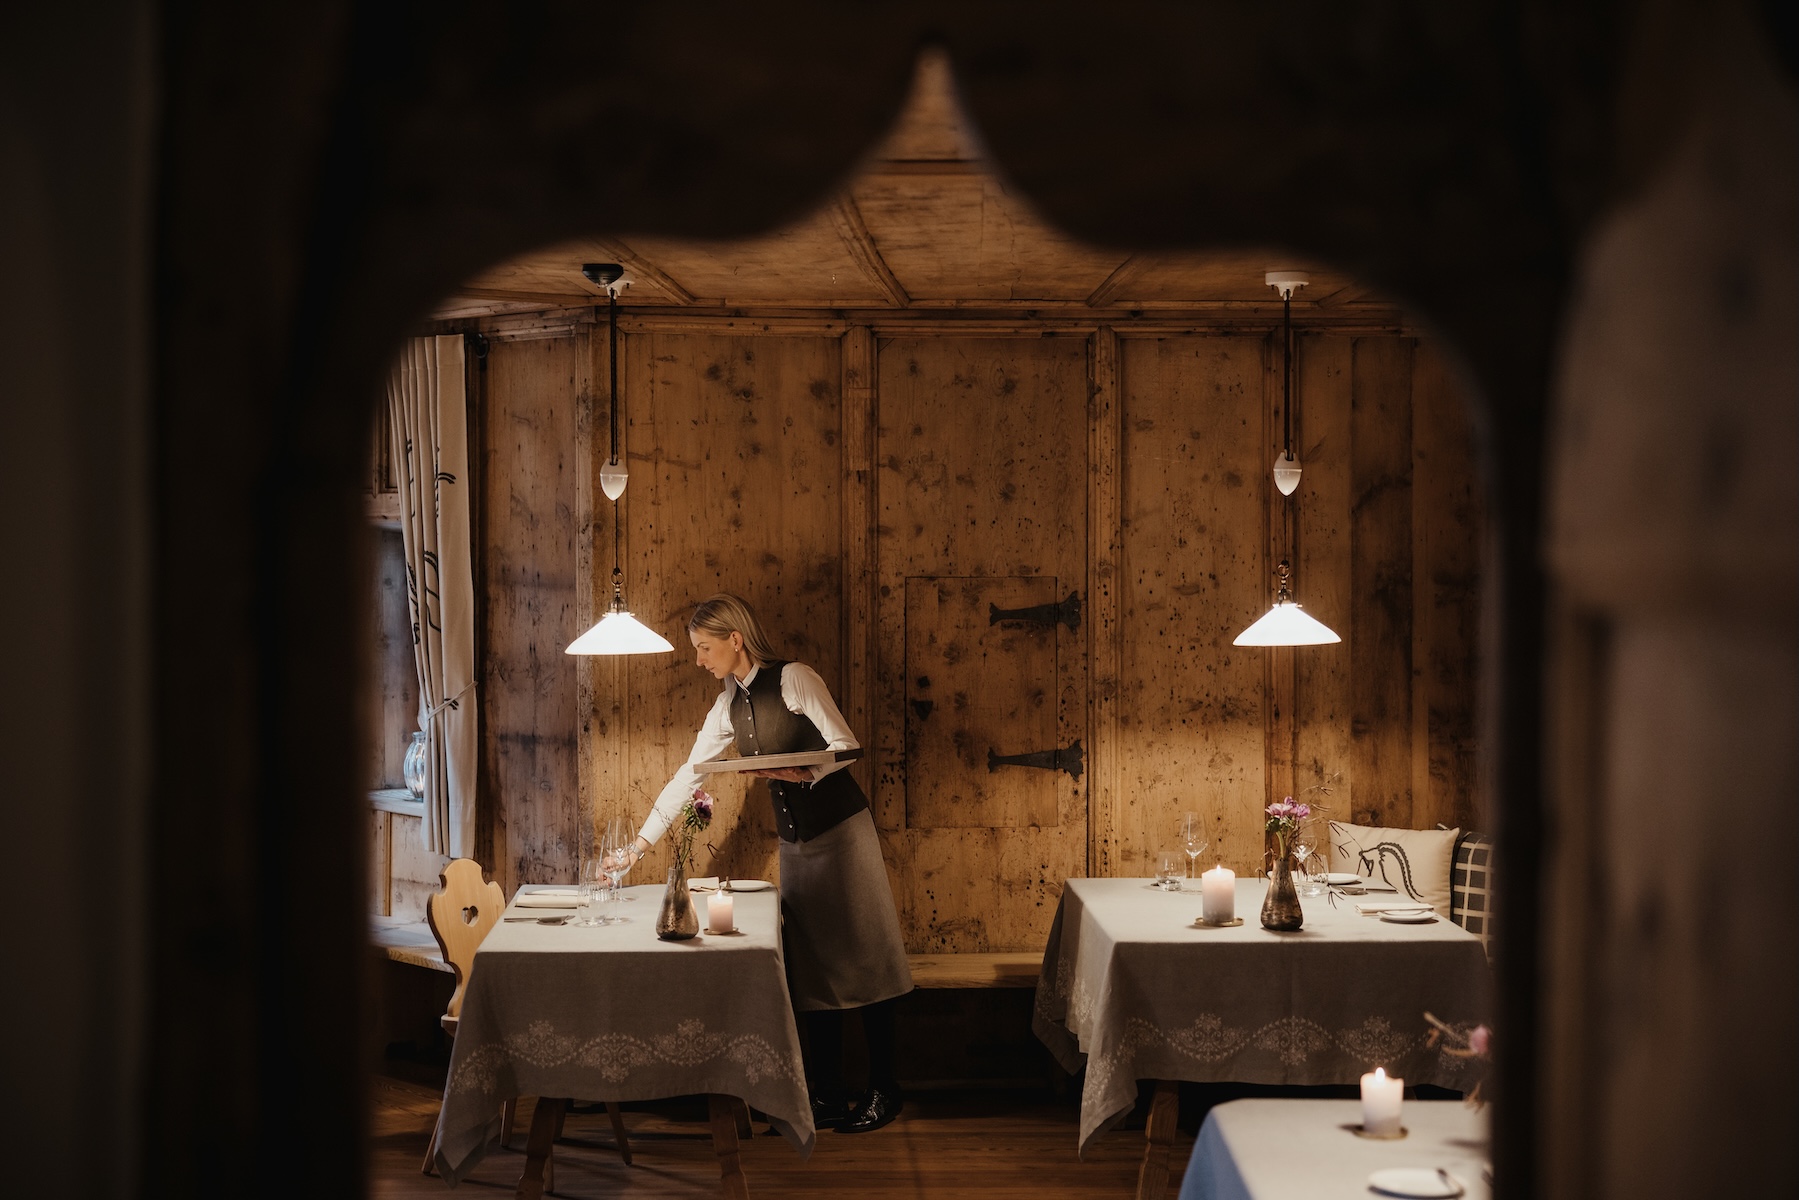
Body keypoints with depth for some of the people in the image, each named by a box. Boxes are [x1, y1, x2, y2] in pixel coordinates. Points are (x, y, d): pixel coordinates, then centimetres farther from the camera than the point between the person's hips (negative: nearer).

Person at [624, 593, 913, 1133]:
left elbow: (845, 745, -13)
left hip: (841, 831, -7)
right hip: (795, 842, 7)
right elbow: (689, 773, 12)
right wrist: (642, 841, 12)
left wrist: (804, 771, -30)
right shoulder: (728, 705, 9)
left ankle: (883, 1089, 6)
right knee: (811, 967, 7)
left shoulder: (794, 679, -12)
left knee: (860, 957, -3)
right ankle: (828, 1097, 13)